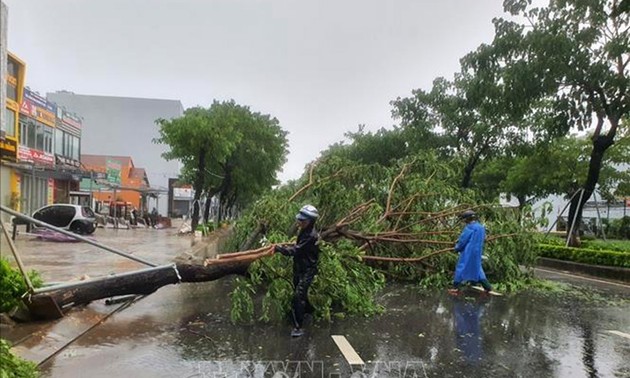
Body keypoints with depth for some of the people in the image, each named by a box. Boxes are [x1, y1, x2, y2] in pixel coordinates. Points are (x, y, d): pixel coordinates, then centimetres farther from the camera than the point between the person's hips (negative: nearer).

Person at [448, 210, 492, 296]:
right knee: (477, 268, 17)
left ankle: (455, 288, 3)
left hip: (468, 252, -7)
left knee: (461, 268, 1)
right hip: (477, 252, 7)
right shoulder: (481, 227, 9)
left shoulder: (470, 227, -15)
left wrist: (457, 247, 4)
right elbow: (483, 240, 18)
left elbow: (463, 240, -12)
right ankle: (487, 286, 15)